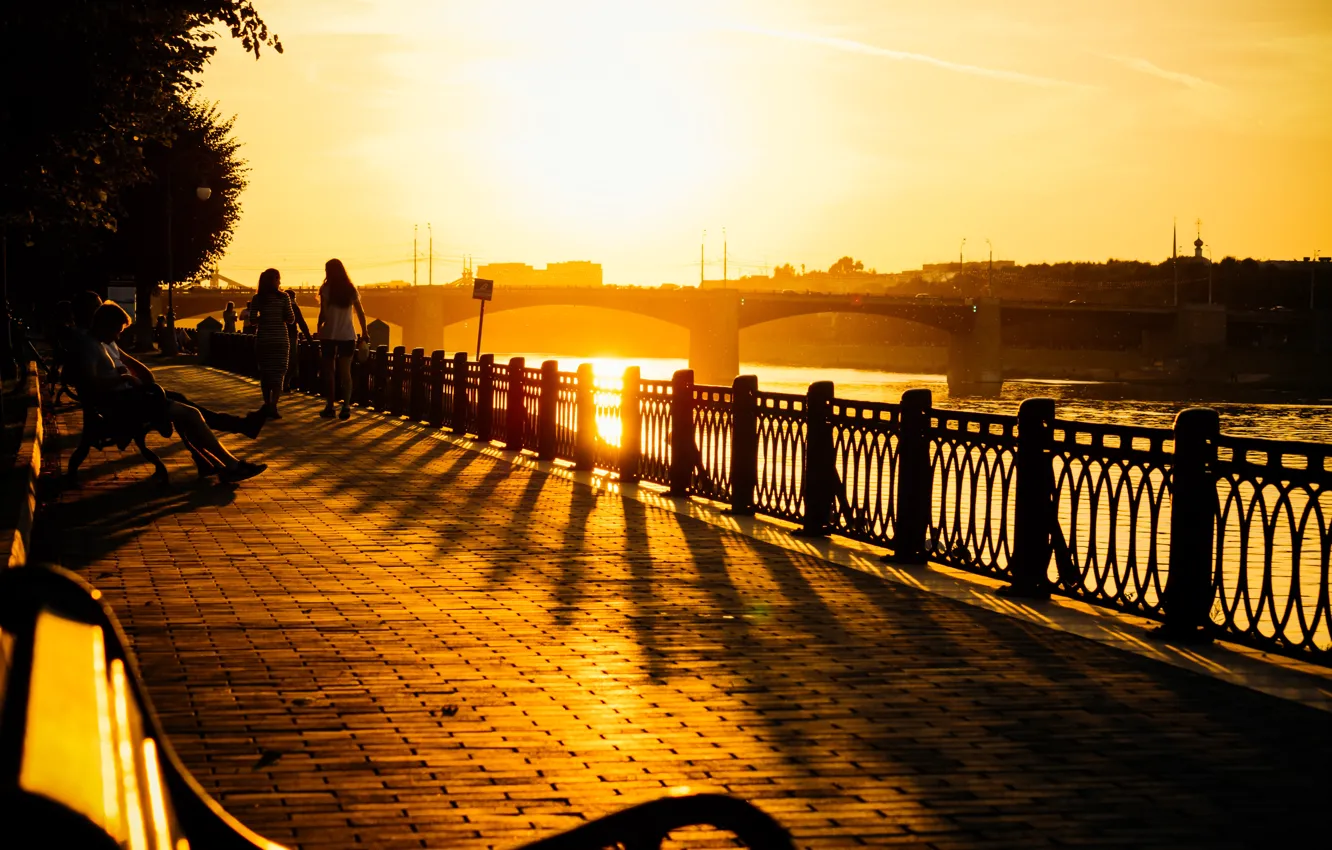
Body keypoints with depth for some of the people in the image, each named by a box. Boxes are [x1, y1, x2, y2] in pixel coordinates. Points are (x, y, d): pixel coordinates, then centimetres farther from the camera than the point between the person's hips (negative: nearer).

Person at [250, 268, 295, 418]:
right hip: (280, 340, -2)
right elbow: (291, 320, -5)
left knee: (265, 372, 13)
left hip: (262, 340, 2)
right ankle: (273, 407, -12)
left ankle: (267, 404, 16)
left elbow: (252, 320, -2)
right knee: (278, 374, 0)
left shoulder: (258, 298, 0)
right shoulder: (283, 297, -5)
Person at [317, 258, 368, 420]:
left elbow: (323, 313, -10)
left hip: (329, 334, -2)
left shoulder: (326, 289, -6)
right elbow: (360, 313, 6)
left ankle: (330, 406, 3)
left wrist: (318, 329, -1)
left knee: (330, 371, 5)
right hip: (347, 335, 3)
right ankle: (346, 406, -5)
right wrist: (364, 331, 15)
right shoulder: (351, 289, 4)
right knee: (345, 371, 4)